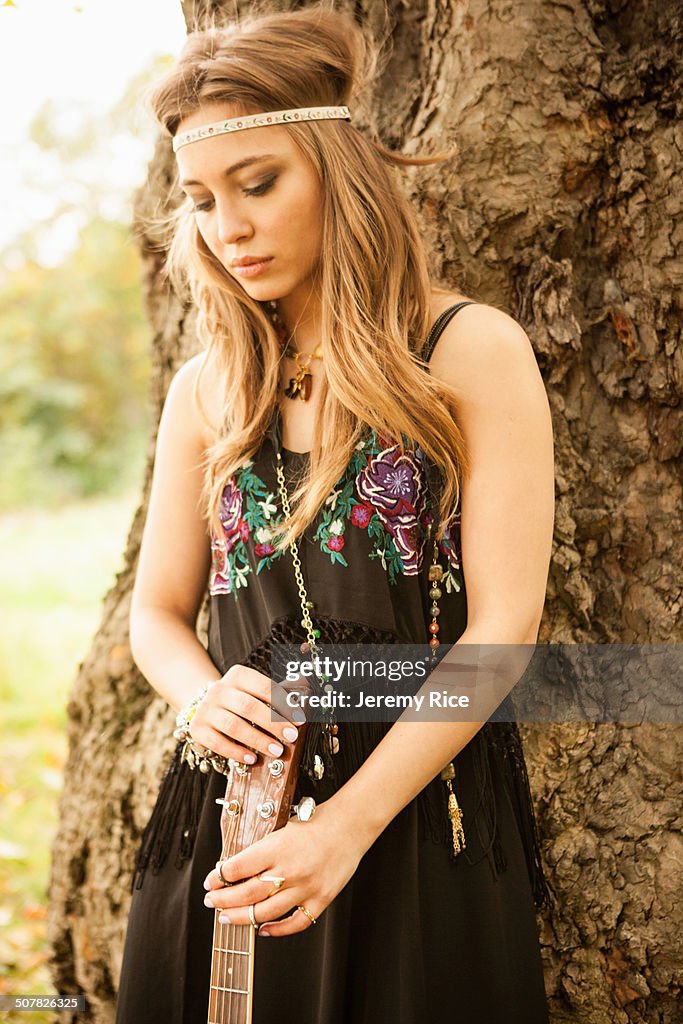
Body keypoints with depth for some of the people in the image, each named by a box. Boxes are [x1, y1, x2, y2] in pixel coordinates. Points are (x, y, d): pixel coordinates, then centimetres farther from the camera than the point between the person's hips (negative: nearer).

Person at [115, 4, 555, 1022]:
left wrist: (347, 823, -17)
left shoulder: (472, 353, -6)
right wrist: (205, 695, -9)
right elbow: (158, 612, 14)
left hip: (420, 808, -3)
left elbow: (503, 627, -11)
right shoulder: (208, 390, 7)